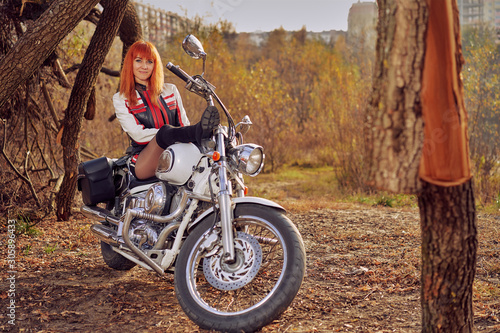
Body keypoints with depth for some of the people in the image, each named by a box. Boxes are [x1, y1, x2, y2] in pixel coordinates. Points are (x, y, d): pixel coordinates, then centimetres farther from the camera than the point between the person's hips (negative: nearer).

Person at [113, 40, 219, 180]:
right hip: (143, 164, -4)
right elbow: (138, 134, -5)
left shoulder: (171, 90, 21)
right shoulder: (120, 99, 10)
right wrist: (171, 132, -17)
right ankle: (201, 130, -64)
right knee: (165, 132, -37)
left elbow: (184, 124, 15)